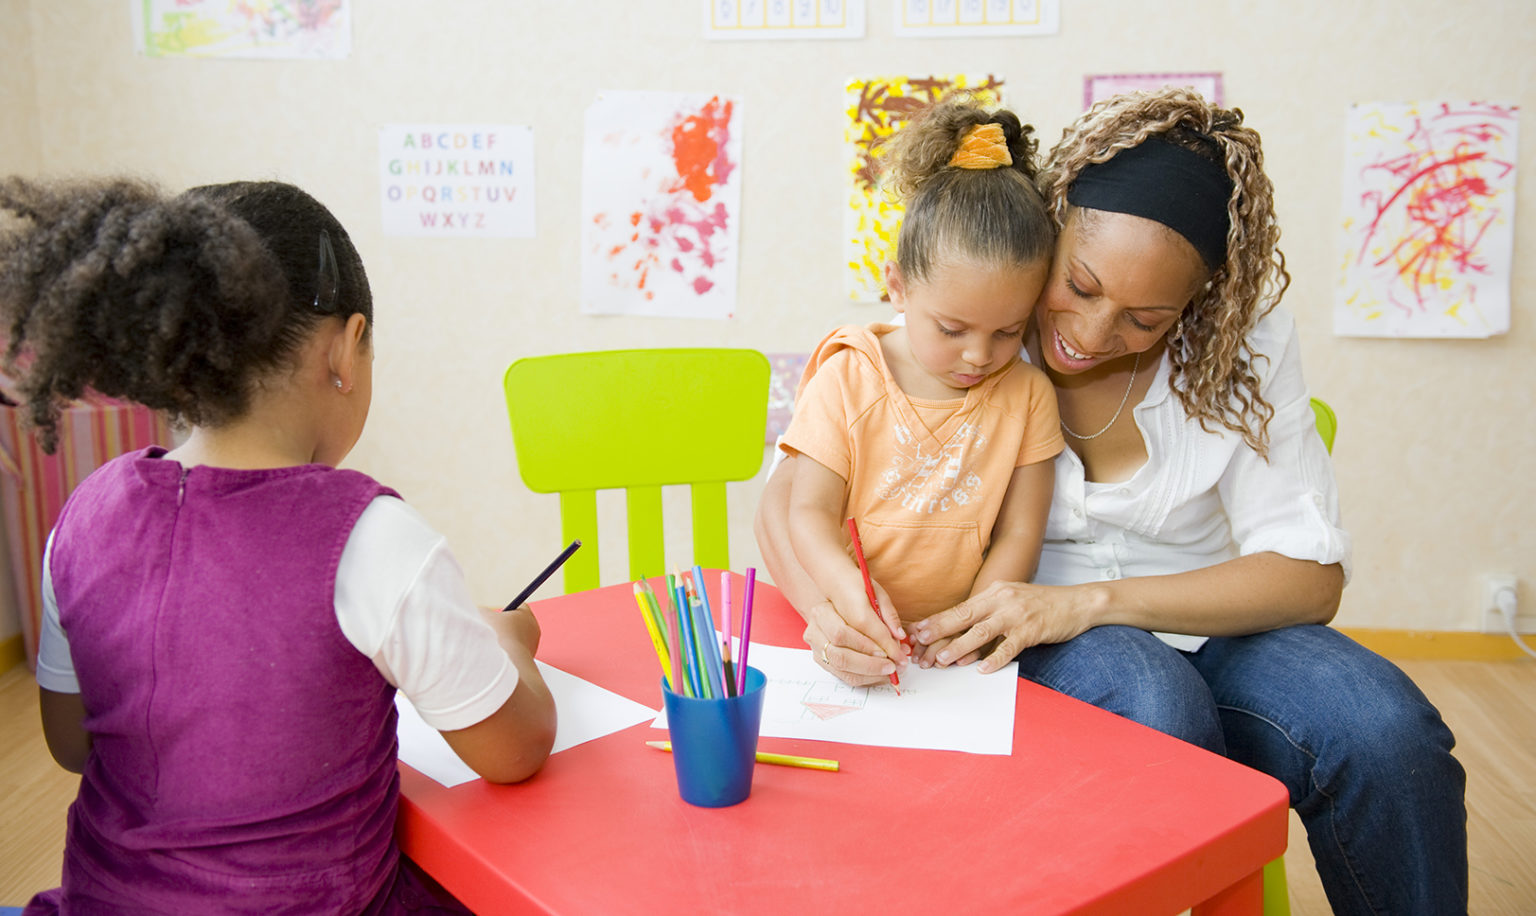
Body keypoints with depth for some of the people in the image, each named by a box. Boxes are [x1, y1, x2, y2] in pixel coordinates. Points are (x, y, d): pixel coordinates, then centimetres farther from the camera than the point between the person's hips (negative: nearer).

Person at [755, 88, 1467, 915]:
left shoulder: (1244, 338, -8)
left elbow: (1309, 573, -11)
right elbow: (787, 496, -11)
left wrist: (1089, 603, -24)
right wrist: (826, 608, -34)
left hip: (1208, 626, 2)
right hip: (1019, 638, -2)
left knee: (1386, 729, -27)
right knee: (1154, 704, -35)